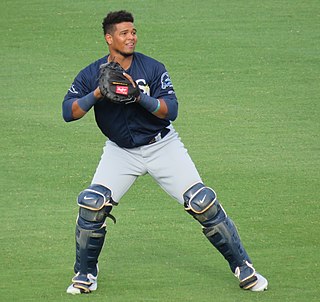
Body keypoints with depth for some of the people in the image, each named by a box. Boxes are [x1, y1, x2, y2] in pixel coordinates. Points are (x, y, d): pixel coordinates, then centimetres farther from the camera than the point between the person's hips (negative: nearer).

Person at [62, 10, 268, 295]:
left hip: (162, 145, -1)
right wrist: (97, 95, -31)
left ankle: (242, 266, 4)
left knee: (203, 203, -9)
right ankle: (86, 274, 3)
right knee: (92, 204, -17)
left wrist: (140, 97, -36)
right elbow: (68, 112, -16)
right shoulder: (92, 75, -9)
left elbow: (170, 110, -20)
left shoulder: (153, 69, -13)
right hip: (121, 151, 1)